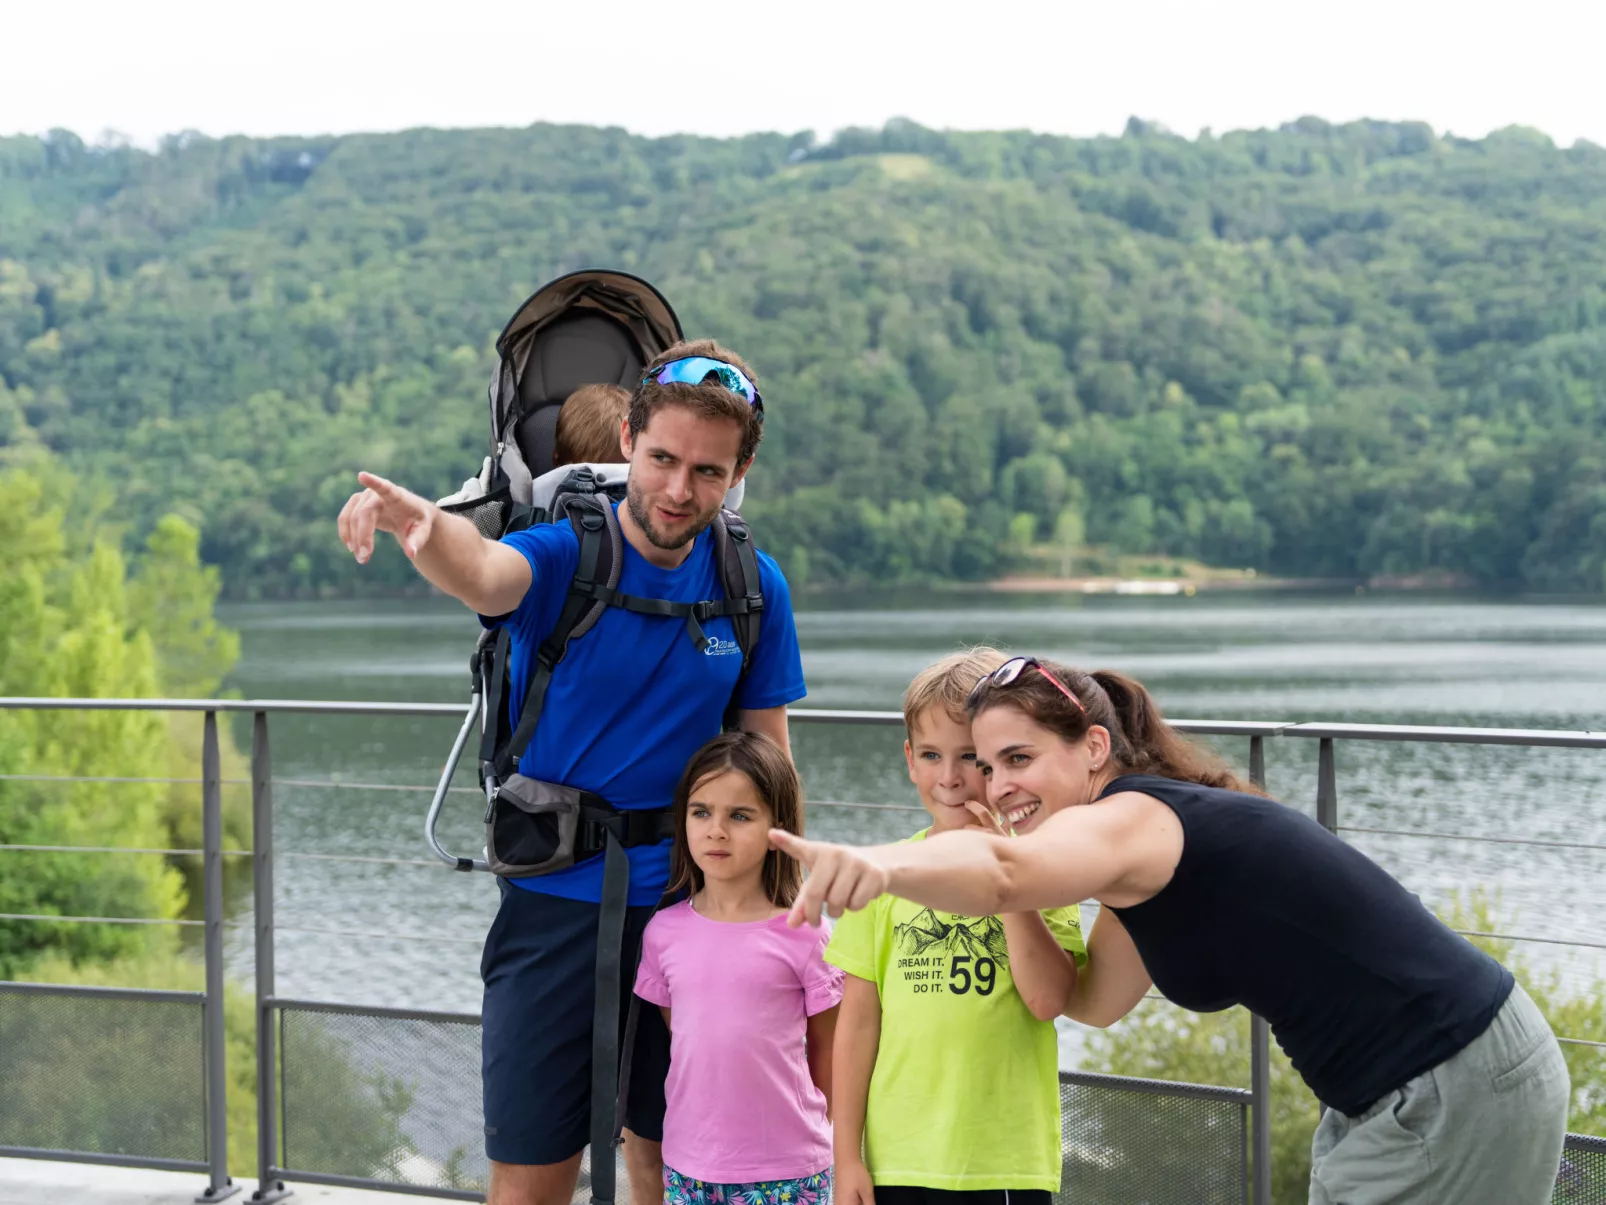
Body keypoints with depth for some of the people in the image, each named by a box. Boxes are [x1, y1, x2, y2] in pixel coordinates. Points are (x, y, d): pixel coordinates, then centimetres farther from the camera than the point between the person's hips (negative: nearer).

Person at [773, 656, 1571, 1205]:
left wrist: (875, 865, -62)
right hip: (1390, 1099, 10)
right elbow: (1094, 1000, 8)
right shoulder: (1138, 851, 9)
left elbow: (1005, 874, -44)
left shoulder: (1131, 819, -22)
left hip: (1461, 1091, -10)